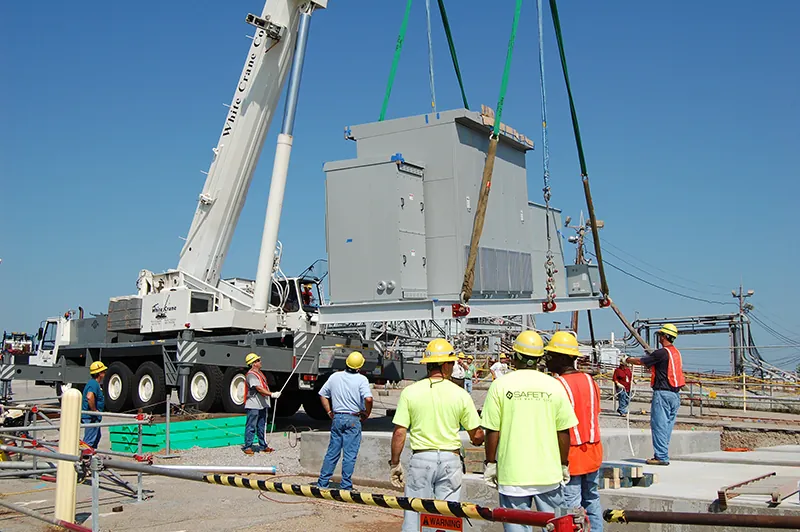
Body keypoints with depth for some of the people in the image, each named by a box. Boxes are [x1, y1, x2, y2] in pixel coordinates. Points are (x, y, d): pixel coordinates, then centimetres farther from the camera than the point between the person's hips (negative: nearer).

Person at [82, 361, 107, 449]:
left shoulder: (93, 383, 15)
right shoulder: (94, 384, -19)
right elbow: (89, 397, -37)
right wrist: (94, 410, -25)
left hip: (94, 417, 11)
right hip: (91, 417, -11)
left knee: (97, 436, 23)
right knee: (89, 440, -6)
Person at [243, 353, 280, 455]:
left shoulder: (259, 373, 16)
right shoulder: (251, 374, -16)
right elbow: (259, 388, -25)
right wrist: (272, 394, -31)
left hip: (262, 404, 10)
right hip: (253, 406, -10)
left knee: (262, 426, 15)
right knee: (251, 427, -3)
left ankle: (263, 446, 23)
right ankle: (247, 447, 3)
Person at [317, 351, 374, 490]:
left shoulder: (335, 376, 6)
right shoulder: (361, 379, -9)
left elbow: (322, 395, 12)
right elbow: (368, 399, -22)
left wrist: (329, 412, 16)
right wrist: (366, 414, -6)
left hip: (337, 418, 5)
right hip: (353, 420, -5)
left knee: (332, 452, 13)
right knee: (350, 454, 1)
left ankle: (322, 482, 15)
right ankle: (345, 485, 2)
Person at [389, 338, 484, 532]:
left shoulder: (410, 392, -4)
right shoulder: (461, 394, -3)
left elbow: (399, 432, -6)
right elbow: (477, 437, 0)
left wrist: (395, 464, 4)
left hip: (420, 459, 0)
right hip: (450, 460, 0)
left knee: (414, 516, 7)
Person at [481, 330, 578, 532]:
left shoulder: (500, 385, -5)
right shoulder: (554, 386, -1)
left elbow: (492, 431, -4)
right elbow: (563, 432, 1)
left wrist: (490, 464, 7)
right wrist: (564, 465, 13)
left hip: (512, 473, -1)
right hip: (549, 473, 2)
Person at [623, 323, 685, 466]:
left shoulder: (661, 353, -14)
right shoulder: (676, 352, 12)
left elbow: (640, 362, -6)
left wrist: (627, 359, 12)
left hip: (662, 393, -9)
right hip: (675, 394, 9)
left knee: (659, 424, -4)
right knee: (668, 425, 11)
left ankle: (661, 457, -4)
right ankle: (663, 455, 16)